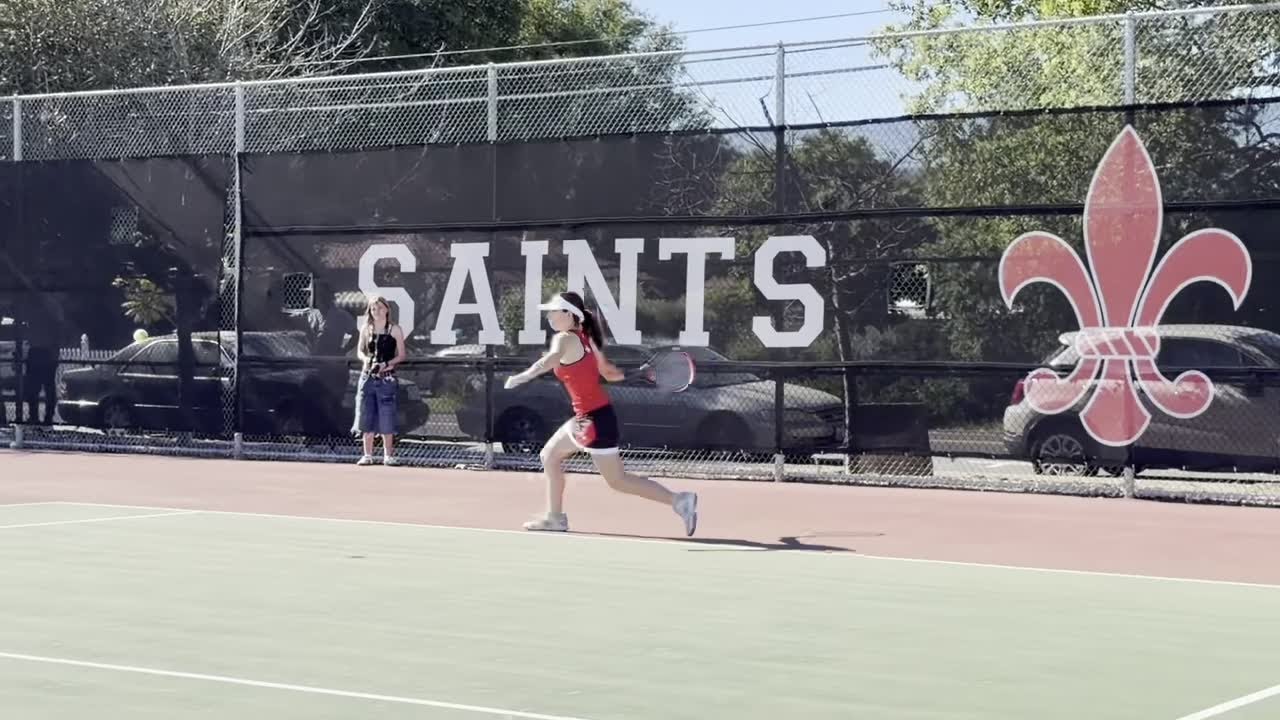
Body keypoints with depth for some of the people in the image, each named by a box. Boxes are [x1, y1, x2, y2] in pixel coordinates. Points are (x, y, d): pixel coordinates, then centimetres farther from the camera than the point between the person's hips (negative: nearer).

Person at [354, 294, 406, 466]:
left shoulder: (395, 330, 0)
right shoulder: (366, 329, 9)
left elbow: (401, 355, 1)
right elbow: (360, 351, 16)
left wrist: (387, 364, -14)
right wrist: (366, 359, -6)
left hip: (387, 378, -3)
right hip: (367, 376, 3)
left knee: (386, 419, -3)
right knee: (366, 419, 3)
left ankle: (388, 455, 5)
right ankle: (367, 455, 9)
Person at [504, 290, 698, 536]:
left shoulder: (565, 339, -16)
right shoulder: (585, 338, 11)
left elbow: (551, 360, -39)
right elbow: (608, 372, 12)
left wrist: (523, 376, -50)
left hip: (595, 419, -10)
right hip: (586, 418, 10)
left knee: (618, 480, -3)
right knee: (550, 456, 20)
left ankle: (678, 500, -4)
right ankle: (555, 517, 27)